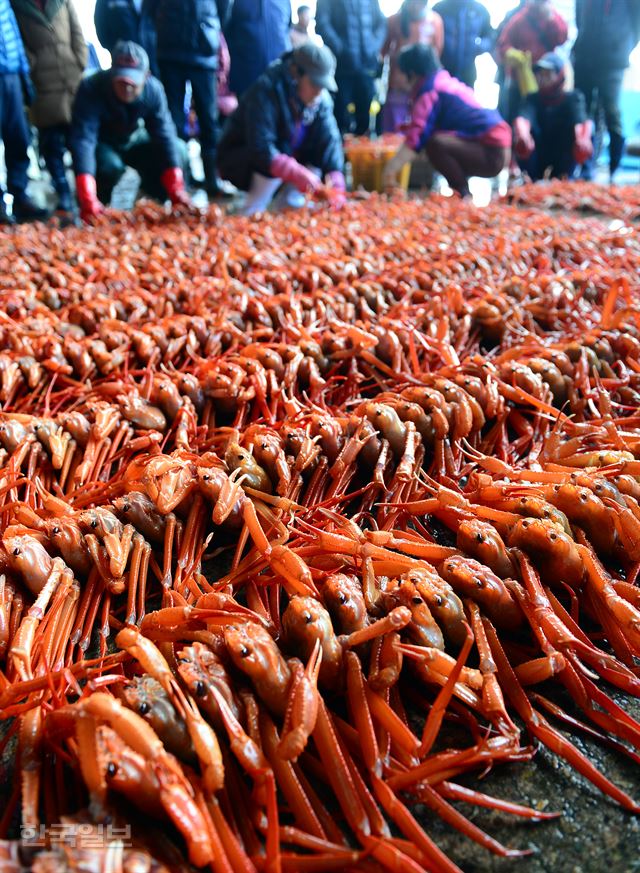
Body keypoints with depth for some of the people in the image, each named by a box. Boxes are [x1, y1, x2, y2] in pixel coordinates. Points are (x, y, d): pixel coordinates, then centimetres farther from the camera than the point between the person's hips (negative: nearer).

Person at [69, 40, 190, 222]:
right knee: (110, 165, -36)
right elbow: (83, 140, -42)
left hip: (133, 142, 4)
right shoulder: (90, 89, -34)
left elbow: (165, 136, -24)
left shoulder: (153, 89, -24)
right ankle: (94, 213, -7)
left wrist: (176, 191, -34)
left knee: (177, 152, -16)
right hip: (102, 147, -4)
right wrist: (88, 200, -55)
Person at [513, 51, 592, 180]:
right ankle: (530, 179, -19)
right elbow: (523, 117, -26)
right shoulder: (533, 99, -2)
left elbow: (581, 120, -26)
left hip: (564, 163, 0)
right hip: (538, 162, 0)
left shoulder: (573, 98, -3)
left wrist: (583, 139, -51)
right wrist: (522, 134, -52)